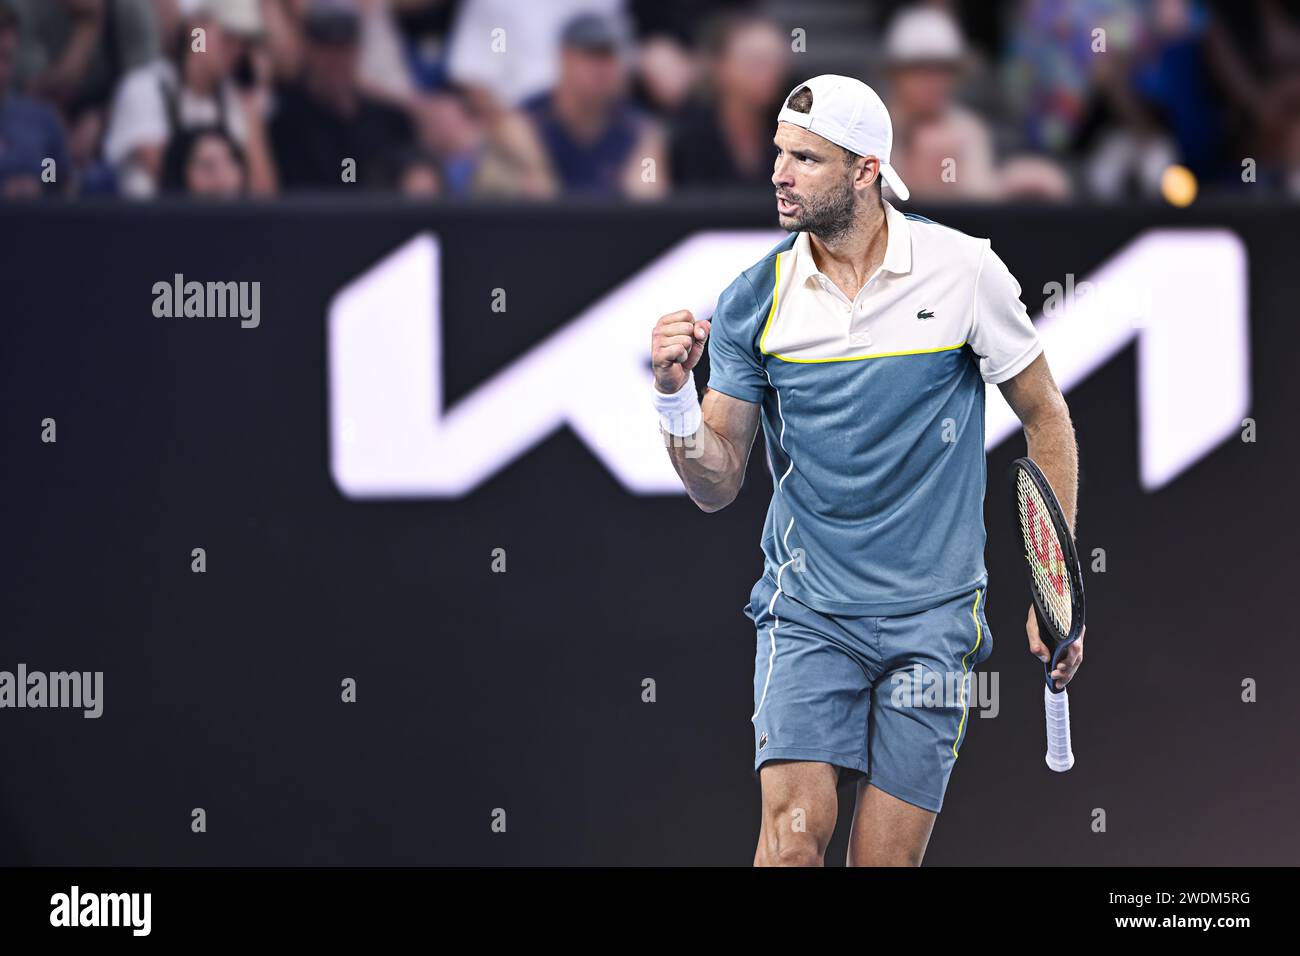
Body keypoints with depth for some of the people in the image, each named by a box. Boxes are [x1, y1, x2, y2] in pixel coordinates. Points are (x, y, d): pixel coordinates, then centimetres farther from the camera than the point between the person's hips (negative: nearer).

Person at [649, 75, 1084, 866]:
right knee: (796, 828, -17)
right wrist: (676, 393, -16)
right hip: (806, 613, 1)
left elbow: (1046, 419, 6)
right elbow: (717, 487, 3)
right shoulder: (753, 302, -1)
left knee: (886, 858, -3)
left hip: (933, 618, -1)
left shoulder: (965, 271, -4)